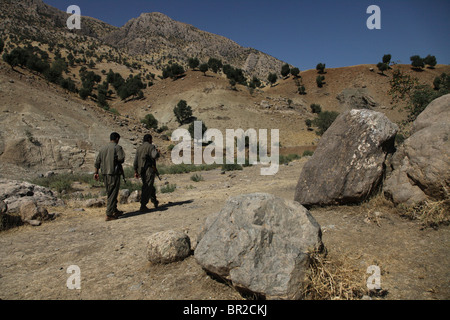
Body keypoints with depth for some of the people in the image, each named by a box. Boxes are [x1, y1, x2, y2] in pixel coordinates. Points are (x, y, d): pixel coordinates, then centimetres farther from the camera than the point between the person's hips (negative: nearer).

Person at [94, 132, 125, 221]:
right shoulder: (117, 147, -7)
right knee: (113, 194, -3)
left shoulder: (103, 148, 13)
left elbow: (97, 161, 13)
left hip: (105, 173, 7)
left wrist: (96, 172, 18)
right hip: (114, 173, -7)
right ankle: (109, 214, -4)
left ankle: (115, 210, 30)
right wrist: (117, 160, 7)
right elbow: (121, 159, -16)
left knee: (109, 193, 18)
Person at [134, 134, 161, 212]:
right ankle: (143, 206, -7)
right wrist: (158, 152, -1)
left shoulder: (139, 148, 14)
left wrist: (136, 171, 15)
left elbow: (135, 161, 12)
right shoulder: (151, 147, -6)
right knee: (147, 188, -4)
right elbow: (155, 156, -23)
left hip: (142, 171, 7)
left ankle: (154, 201, 32)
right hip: (149, 170, -7)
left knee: (148, 186, 21)